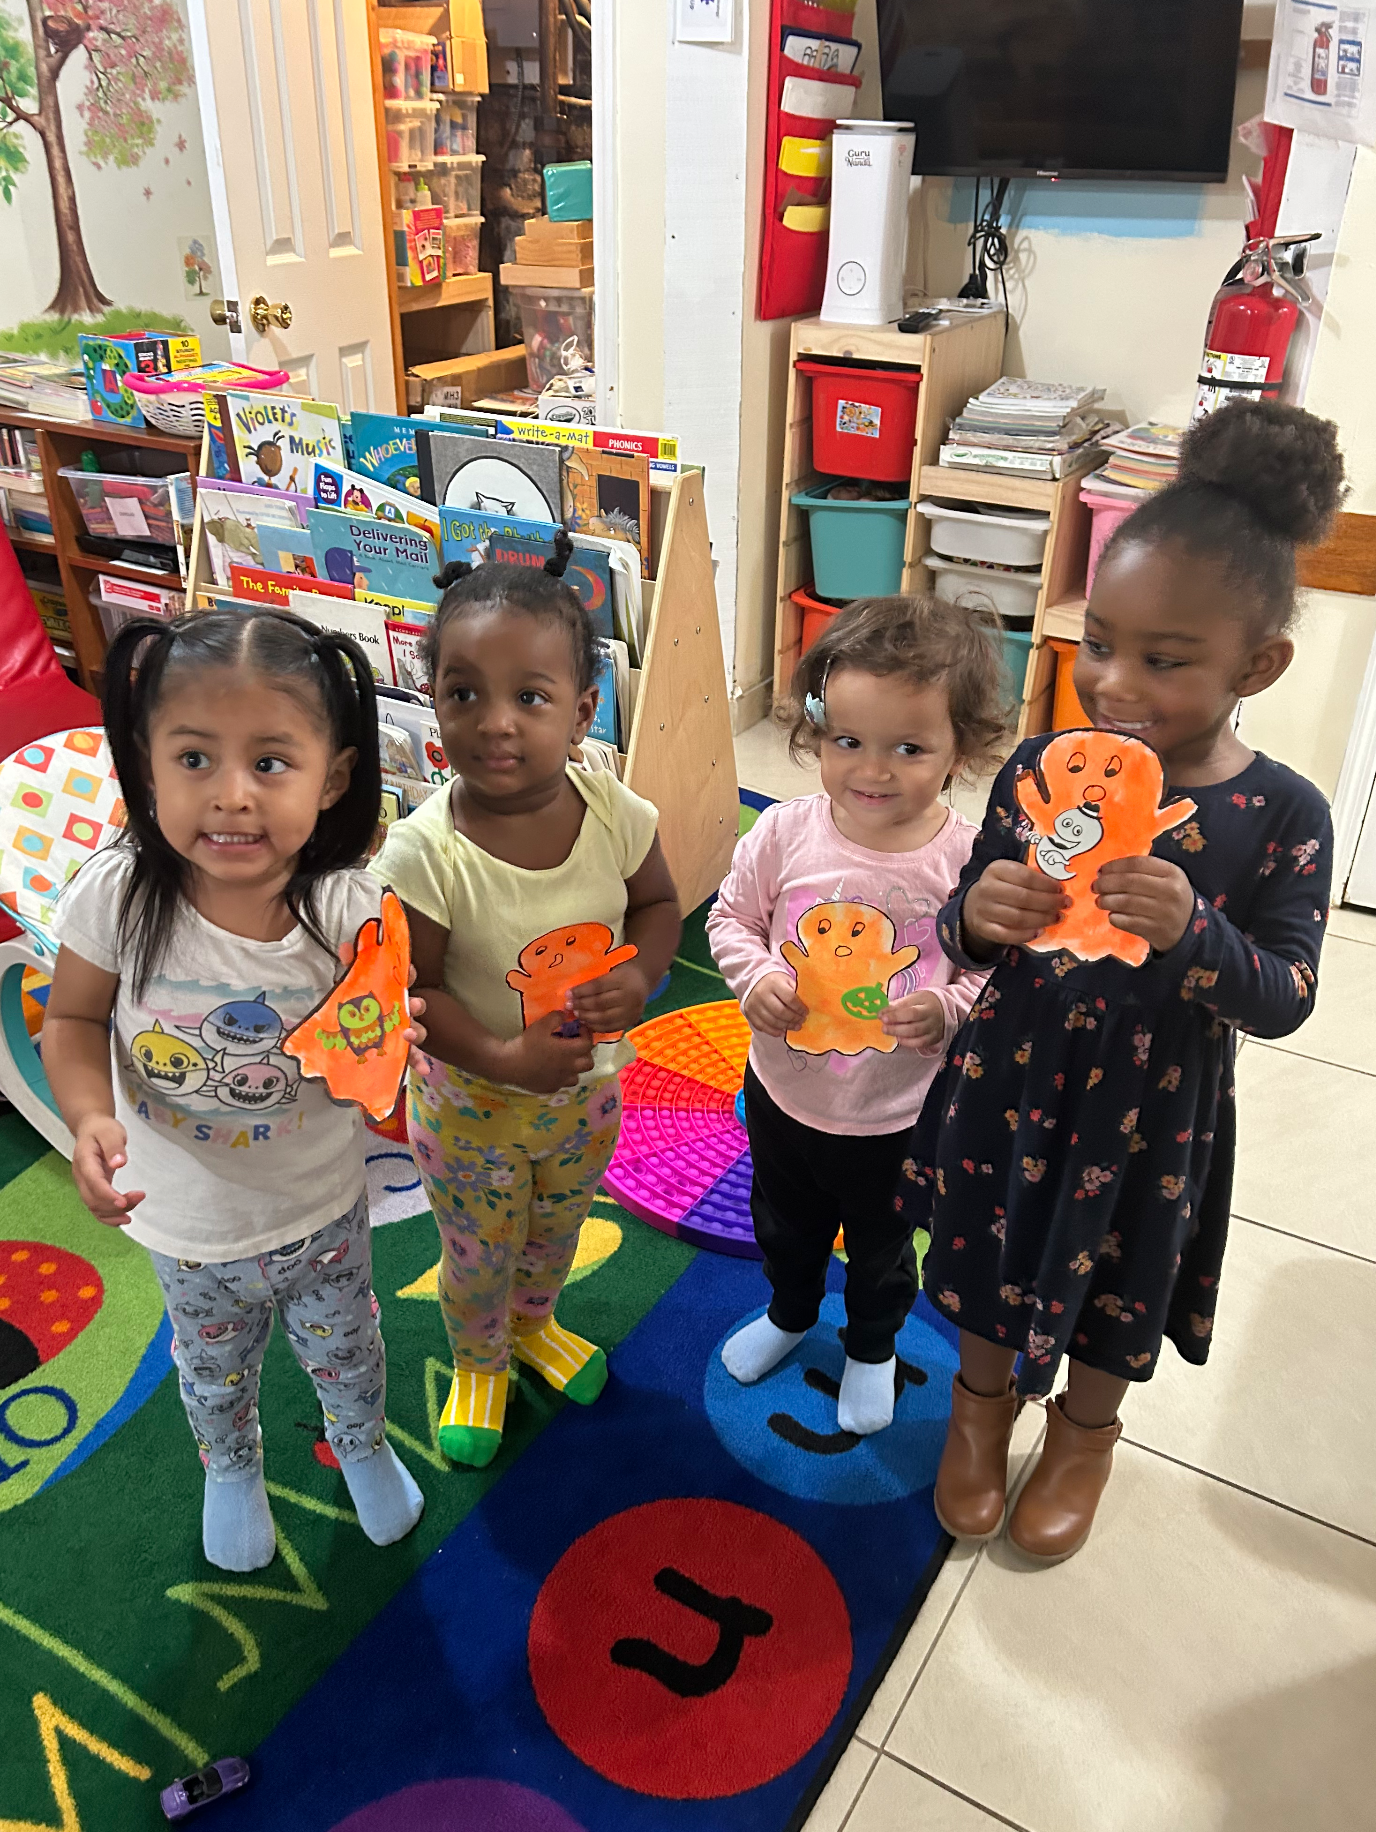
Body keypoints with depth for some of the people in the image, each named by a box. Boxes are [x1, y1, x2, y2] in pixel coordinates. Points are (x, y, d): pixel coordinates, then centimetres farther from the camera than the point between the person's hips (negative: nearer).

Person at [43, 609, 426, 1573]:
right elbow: (75, 1020, -11)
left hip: (321, 1208, 0)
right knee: (214, 1368, 30)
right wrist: (92, 1117, -28)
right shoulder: (118, 896, -27)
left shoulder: (350, 910, -28)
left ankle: (363, 1446, 63)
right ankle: (231, 1469, 64)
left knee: (345, 1350, 28)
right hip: (188, 1221, 1)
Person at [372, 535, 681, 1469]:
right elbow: (411, 990, -21)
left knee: (557, 1227, 30)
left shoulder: (613, 812, -20)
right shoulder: (425, 853, -29)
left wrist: (638, 976, -21)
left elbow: (658, 903, -2)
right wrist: (504, 1059, -32)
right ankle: (480, 1361, 53)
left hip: (586, 1087, 4)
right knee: (479, 1252, 21)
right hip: (472, 1098, -3)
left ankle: (535, 1321, 62)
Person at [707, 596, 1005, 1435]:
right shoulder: (786, 831, -18)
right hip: (784, 1090, 2)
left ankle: (873, 1347, 56)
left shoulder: (970, 858, -23)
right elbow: (731, 915, -3)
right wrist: (756, 977, -20)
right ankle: (791, 1311, 62)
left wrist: (950, 1008, -30)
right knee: (785, 1224, 30)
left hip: (898, 1115, -2)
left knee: (882, 1245, 25)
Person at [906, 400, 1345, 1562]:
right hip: (1011, 1078, 2)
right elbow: (966, 936, -5)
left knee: (1116, 1287, 23)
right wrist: (974, 919, -30)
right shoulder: (1041, 767, -13)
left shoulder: (1281, 815, -18)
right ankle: (983, 1399, 54)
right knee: (992, 1258, 23)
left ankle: (1086, 1435, 53)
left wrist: (1193, 933, -35)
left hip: (1147, 1112, -1)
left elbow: (1284, 1001, -16)